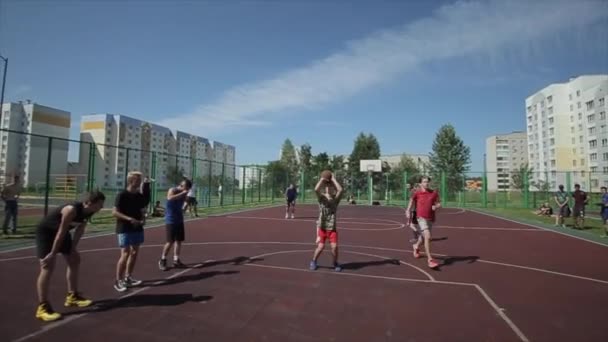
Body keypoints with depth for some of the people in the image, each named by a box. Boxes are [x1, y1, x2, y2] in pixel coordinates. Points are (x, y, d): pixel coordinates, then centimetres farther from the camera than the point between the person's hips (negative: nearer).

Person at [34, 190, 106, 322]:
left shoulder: (89, 212, -11)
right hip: (45, 232, -9)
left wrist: (73, 248, 3)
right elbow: (61, 232, -31)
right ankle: (42, 307, -8)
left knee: (75, 260, 11)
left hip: (61, 232, 9)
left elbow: (80, 229, 1)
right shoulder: (71, 210, -36)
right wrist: (52, 253, -25)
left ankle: (72, 296, 23)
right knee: (48, 266, -16)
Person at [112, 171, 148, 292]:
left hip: (137, 229, 7)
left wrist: (143, 219, -4)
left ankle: (128, 277, 24)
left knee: (134, 252, 11)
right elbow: (115, 212, -15)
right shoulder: (122, 195, -12)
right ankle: (118, 280, 4)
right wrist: (129, 219, -24)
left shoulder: (140, 196, 7)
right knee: (125, 254, -8)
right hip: (124, 229, -7)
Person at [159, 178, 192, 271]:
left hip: (179, 220, 7)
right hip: (170, 220, -7)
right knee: (170, 241, -7)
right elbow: (169, 198, -35)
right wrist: (182, 193, -32)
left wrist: (186, 195, 9)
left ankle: (176, 260, 16)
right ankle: (162, 260, 9)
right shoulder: (172, 190, -12)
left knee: (179, 240, 7)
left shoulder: (182, 193, 8)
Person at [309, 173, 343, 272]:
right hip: (322, 227, -1)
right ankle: (314, 261, 23)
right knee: (320, 246, -5)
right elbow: (316, 189, -22)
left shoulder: (335, 199, -1)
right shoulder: (321, 198, -3)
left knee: (334, 246, -10)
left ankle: (335, 263, 17)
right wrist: (322, 179, -12)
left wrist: (333, 179, -10)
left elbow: (340, 189, -19)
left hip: (332, 228, 1)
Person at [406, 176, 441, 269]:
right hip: (422, 218, -4)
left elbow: (439, 204, 7)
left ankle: (416, 246, 54)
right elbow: (411, 201, 8)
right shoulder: (417, 193, -4)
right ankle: (430, 259, -12)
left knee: (423, 237, 20)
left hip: (431, 219, 4)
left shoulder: (434, 193, 3)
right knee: (427, 237, -20)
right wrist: (408, 211, -3)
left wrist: (436, 206, -14)